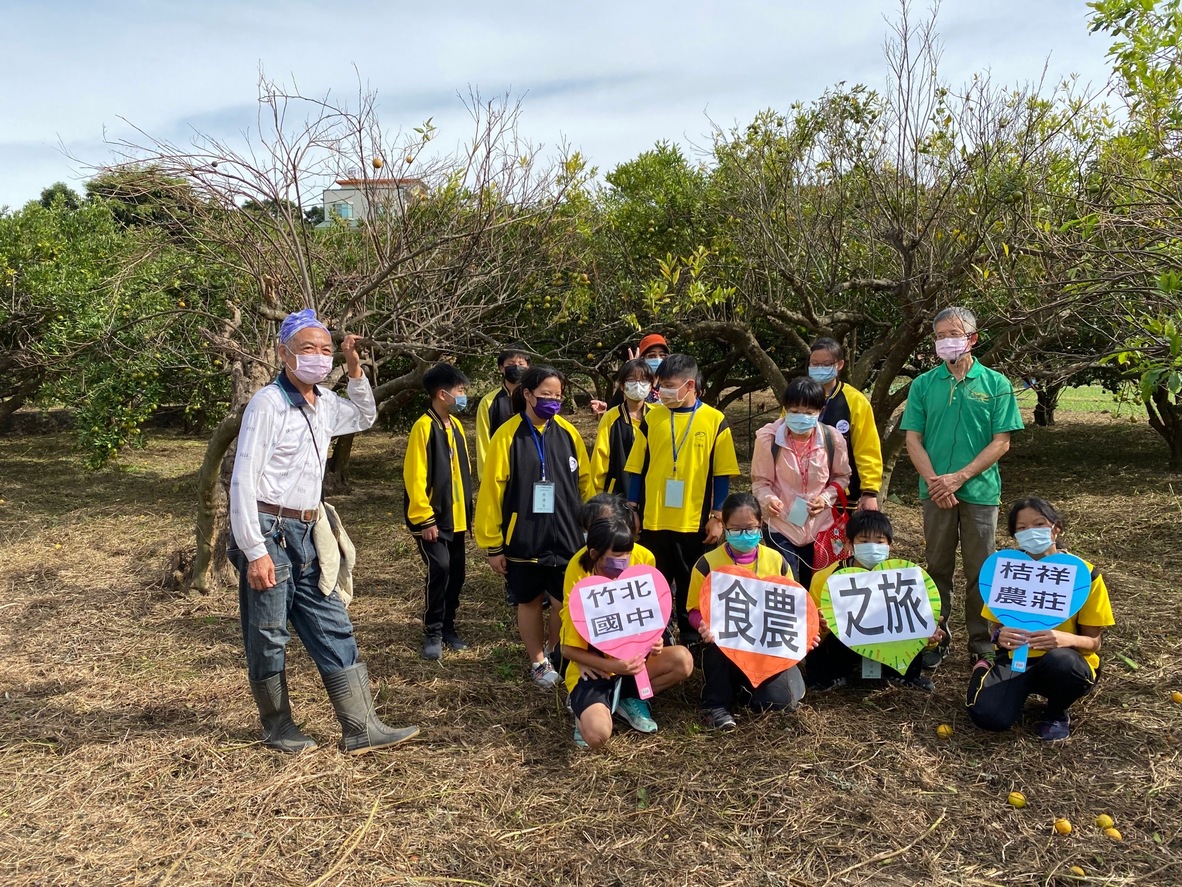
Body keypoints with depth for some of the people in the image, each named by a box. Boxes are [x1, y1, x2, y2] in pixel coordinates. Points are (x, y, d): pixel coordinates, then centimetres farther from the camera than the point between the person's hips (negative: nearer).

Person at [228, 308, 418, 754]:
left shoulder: (325, 404, 9)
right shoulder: (268, 402, -14)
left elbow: (364, 417, 32)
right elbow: (243, 480, -16)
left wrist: (355, 371, 14)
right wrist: (255, 551, -19)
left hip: (304, 535, 8)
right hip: (267, 532, -7)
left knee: (333, 628, 6)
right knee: (268, 637, 5)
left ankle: (360, 728, 10)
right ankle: (278, 729, 23)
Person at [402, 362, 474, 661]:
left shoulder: (455, 425, 10)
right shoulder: (423, 427, -15)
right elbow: (414, 478, -17)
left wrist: (467, 511, 15)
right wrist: (425, 519, -17)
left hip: (455, 518, 8)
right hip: (431, 519, -8)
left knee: (456, 572, 10)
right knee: (439, 570, -13)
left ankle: (448, 627, 24)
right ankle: (432, 633, 2)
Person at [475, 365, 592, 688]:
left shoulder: (569, 433, 0)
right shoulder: (507, 436, -9)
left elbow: (585, 483, 7)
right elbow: (491, 491, -7)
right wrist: (492, 544, -5)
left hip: (566, 537, 2)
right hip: (522, 540, -2)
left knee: (565, 603, 7)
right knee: (529, 602, 12)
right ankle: (539, 662, 31)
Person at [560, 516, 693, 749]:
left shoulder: (642, 558, -14)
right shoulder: (579, 578, -24)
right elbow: (569, 649, -17)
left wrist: (653, 640, -18)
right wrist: (612, 666, -30)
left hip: (632, 659, 5)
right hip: (593, 667, -4)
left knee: (682, 660, -24)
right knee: (597, 734, -30)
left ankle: (628, 699, 1)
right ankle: (585, 708, 7)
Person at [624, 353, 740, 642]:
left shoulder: (715, 421, -3)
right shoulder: (651, 417, 1)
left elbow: (722, 475, -1)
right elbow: (637, 469, 5)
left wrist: (717, 517, -4)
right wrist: (631, 511, 2)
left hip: (695, 521, -1)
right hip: (653, 520, 1)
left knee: (693, 585, 12)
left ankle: (692, 641, 27)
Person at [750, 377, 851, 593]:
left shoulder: (832, 439, -11)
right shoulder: (768, 438, -17)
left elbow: (842, 476, 6)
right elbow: (760, 480, -5)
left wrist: (826, 497, -11)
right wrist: (768, 499, -26)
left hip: (819, 526, 3)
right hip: (781, 526, -2)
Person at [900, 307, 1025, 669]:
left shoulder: (995, 383, 0)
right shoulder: (924, 384, 4)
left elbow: (1001, 442, -4)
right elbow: (913, 439, 1)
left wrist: (960, 477, -14)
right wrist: (934, 481, -12)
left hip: (980, 490, -1)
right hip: (935, 491, 1)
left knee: (980, 572, 6)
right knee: (937, 568, 10)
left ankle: (982, 645, 18)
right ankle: (936, 639, 21)